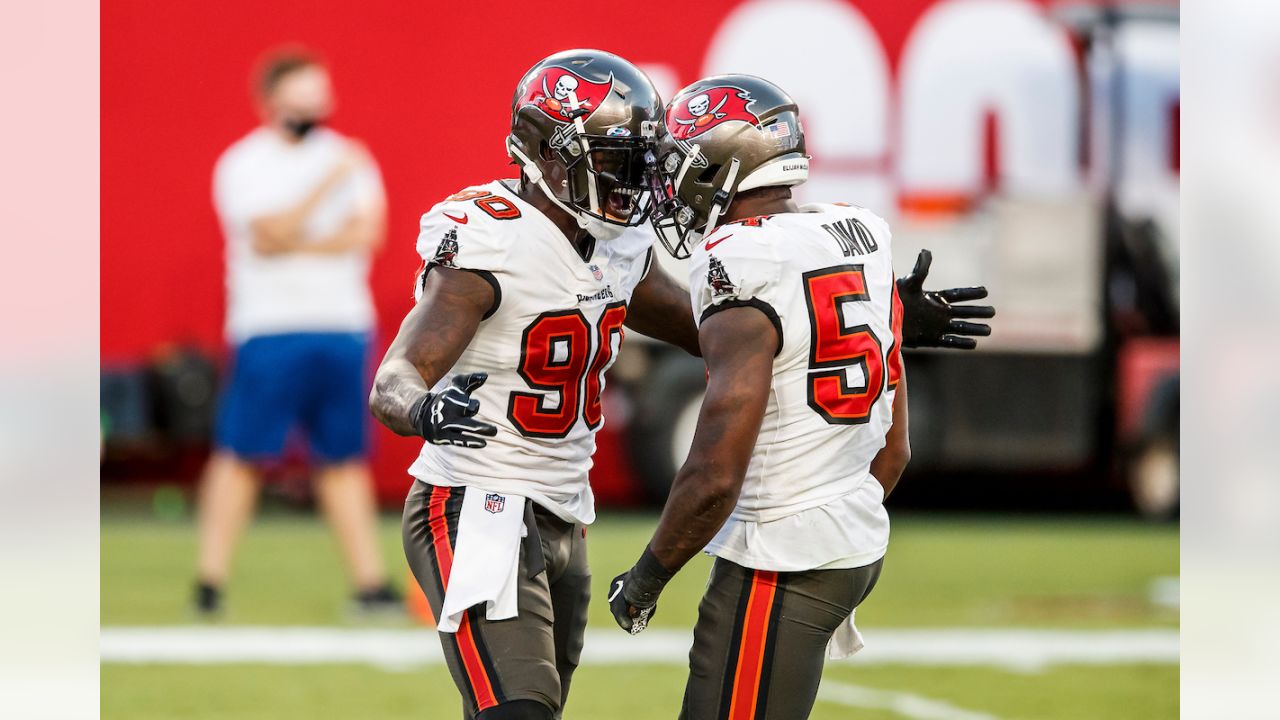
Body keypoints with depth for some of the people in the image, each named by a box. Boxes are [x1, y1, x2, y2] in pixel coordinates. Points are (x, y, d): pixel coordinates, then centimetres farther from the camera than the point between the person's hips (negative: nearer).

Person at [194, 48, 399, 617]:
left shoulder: (346, 159, 12)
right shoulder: (243, 164, -1)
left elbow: (365, 233, -2)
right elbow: (271, 234, -15)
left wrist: (294, 245, -11)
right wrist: (329, 182, -18)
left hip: (344, 328, 4)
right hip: (269, 330, -4)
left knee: (344, 457, 6)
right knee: (242, 452, -8)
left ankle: (369, 582, 4)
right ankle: (210, 581, -7)